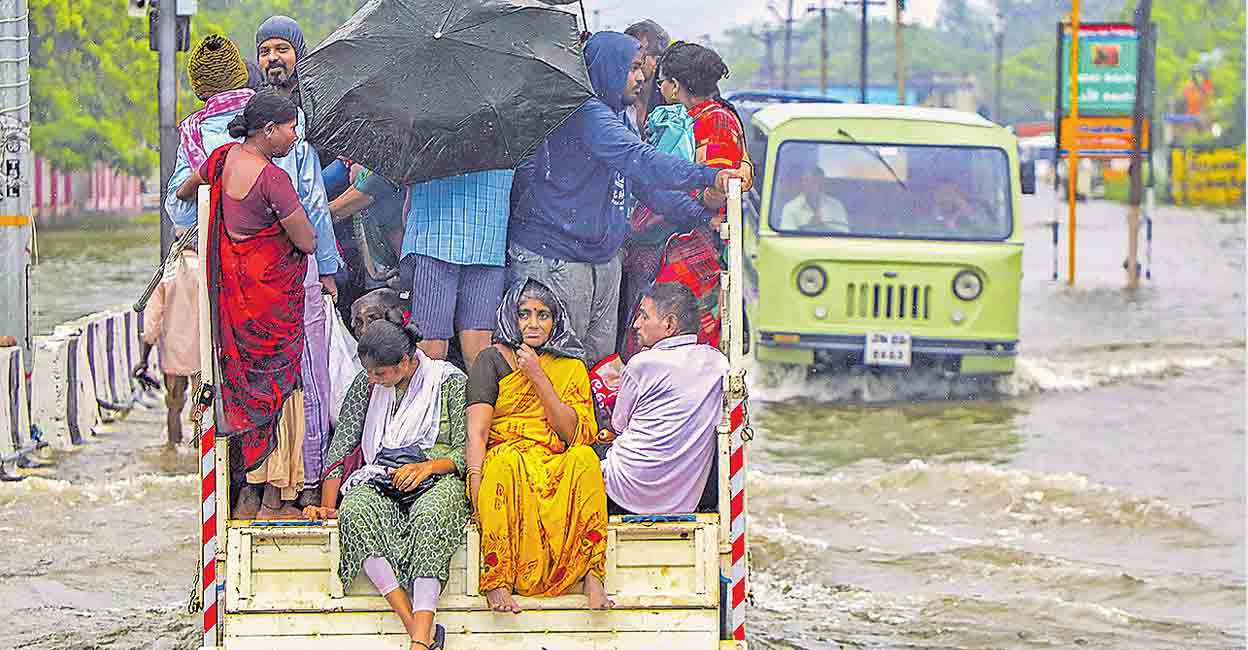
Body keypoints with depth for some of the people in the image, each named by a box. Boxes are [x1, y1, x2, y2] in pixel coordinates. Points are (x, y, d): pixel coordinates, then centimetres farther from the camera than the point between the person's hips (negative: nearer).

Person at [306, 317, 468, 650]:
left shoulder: (450, 382, 3)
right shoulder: (366, 385, 13)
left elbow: (465, 450, 0)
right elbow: (341, 445, 10)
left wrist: (427, 466, -18)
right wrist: (327, 506, 1)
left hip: (437, 478, -3)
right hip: (379, 479, 3)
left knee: (429, 517, -40)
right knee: (354, 513, -34)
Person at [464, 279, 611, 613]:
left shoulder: (572, 368, 14)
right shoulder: (493, 360, 7)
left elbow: (574, 433, -1)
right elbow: (477, 431, -5)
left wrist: (537, 377, -6)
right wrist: (476, 483, -21)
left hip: (557, 473, 2)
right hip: (504, 469, -2)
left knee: (585, 457, -30)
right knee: (507, 460, -36)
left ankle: (592, 575, -32)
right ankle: (497, 581, -37)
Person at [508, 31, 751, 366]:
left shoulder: (619, 119, 17)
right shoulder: (585, 112, -16)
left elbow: (647, 184, 17)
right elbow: (638, 160, -30)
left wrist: (701, 213, 3)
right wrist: (708, 176, -37)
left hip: (603, 259, 11)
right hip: (554, 259, -11)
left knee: (600, 355, 10)